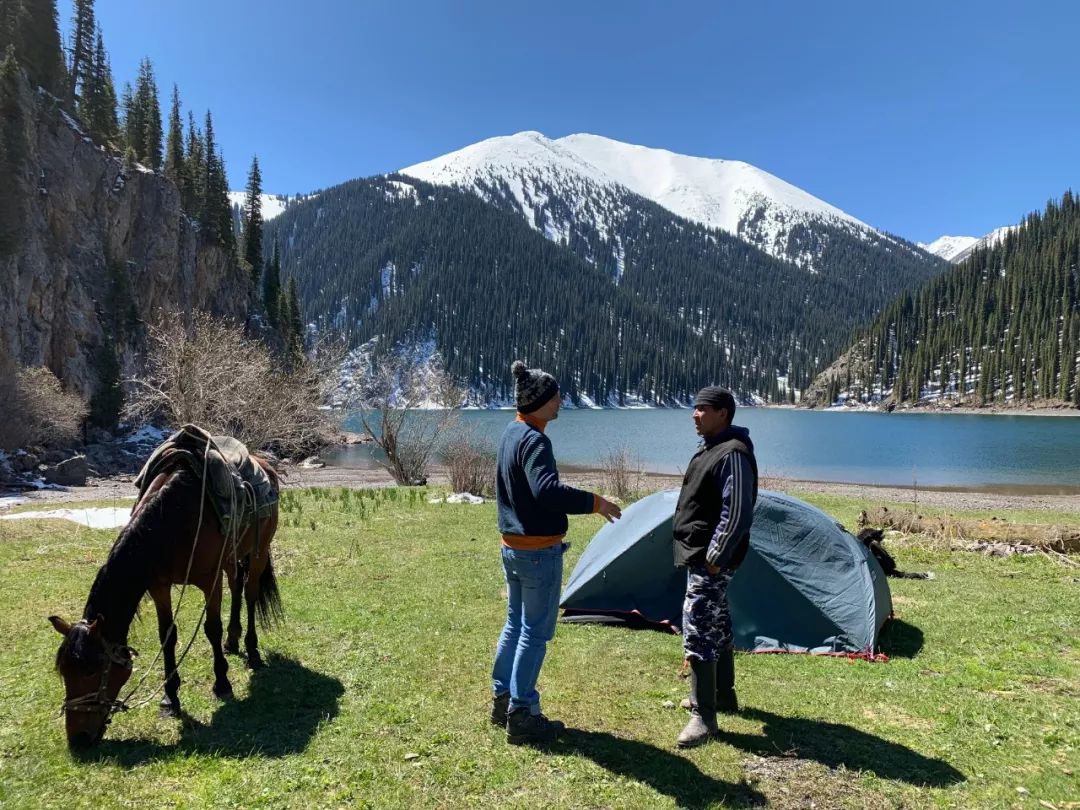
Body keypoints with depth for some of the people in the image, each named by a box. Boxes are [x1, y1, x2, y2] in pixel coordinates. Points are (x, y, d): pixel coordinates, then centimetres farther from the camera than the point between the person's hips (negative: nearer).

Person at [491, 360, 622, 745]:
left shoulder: (510, 433, 9)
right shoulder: (534, 440, -21)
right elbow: (547, 490, -36)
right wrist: (595, 503, -26)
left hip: (511, 547, 10)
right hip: (540, 552, -10)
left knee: (515, 624, 19)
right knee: (535, 632, 1)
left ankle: (502, 701, 31)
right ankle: (522, 716, 11)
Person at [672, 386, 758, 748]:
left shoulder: (733, 454, -21)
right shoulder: (710, 448, 12)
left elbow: (736, 514, -24)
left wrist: (713, 559, -21)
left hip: (711, 559, -11)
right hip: (701, 554, 11)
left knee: (697, 630, -10)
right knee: (716, 624, 20)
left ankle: (704, 717, -1)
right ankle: (723, 695, 34)